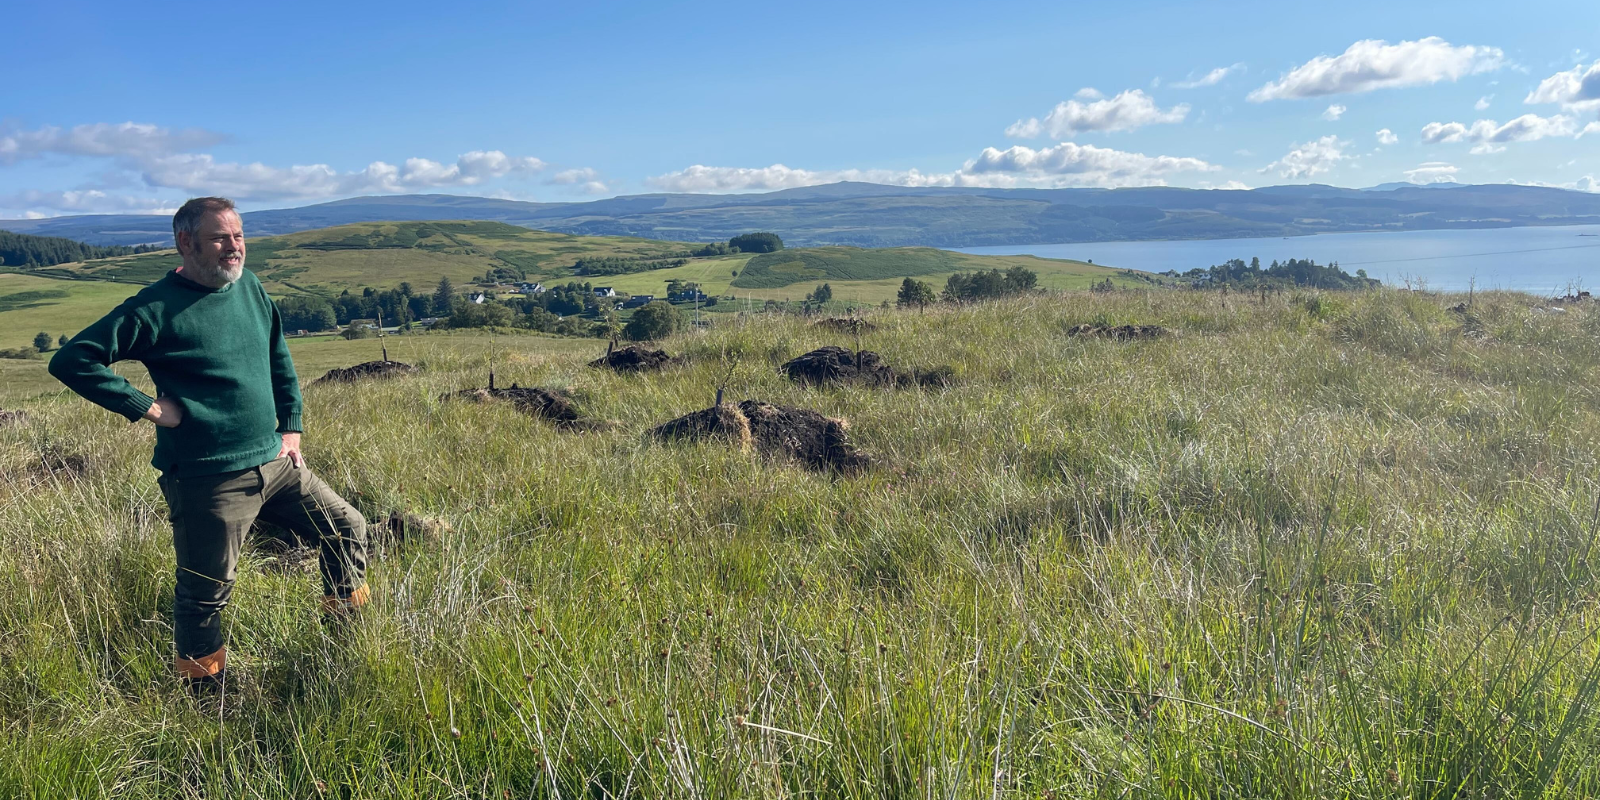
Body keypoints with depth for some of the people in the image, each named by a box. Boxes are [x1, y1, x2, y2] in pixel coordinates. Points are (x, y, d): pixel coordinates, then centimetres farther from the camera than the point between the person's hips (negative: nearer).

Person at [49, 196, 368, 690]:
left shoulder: (249, 287, 7)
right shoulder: (156, 309, -12)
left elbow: (280, 360, 20)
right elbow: (72, 361, -14)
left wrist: (290, 427, 14)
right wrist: (147, 407, -16)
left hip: (275, 464, 7)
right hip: (208, 481, -7)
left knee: (348, 528, 11)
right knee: (205, 595, 4)